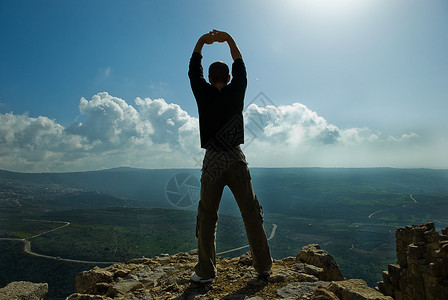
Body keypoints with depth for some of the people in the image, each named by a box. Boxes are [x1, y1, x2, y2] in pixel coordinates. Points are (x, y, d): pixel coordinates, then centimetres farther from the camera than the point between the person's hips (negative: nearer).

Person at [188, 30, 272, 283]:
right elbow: (240, 68, 20)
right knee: (251, 214, 7)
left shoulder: (204, 94, 1)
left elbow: (194, 70, 17)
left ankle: (206, 271, 14)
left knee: (207, 217, 8)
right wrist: (229, 40, 28)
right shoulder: (236, 92, 3)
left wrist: (202, 41, 28)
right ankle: (264, 267, 17)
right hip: (237, 160, 1)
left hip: (213, 160, -1)